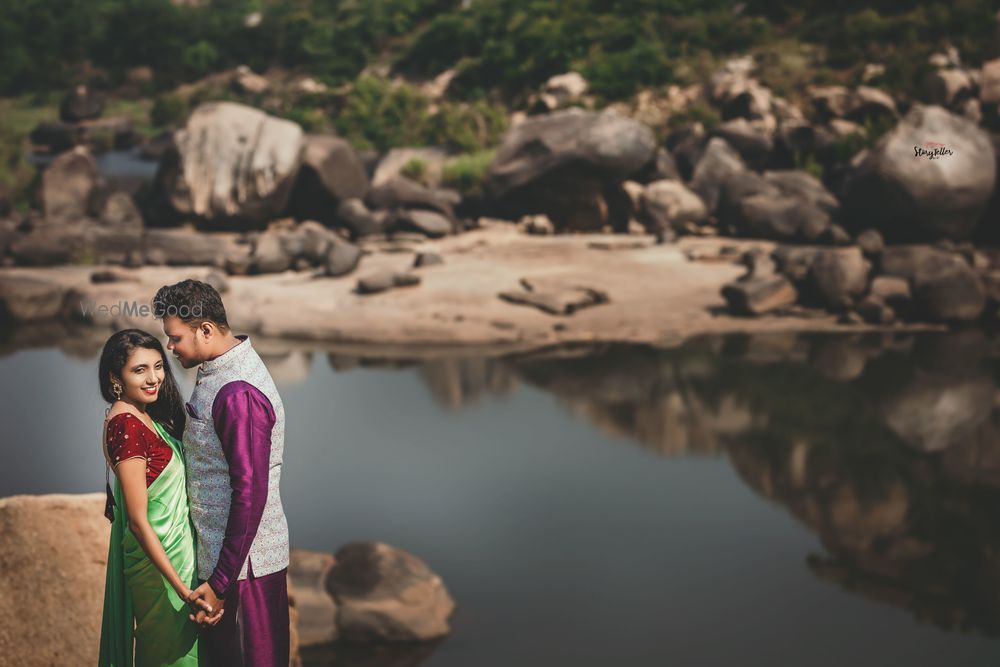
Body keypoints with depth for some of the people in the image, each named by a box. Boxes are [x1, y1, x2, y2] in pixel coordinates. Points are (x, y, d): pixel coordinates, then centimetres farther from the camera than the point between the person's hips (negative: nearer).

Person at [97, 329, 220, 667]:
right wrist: (183, 589, -26)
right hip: (160, 560, -9)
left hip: (177, 547, 9)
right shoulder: (126, 425, -23)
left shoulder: (147, 416, 5)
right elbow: (138, 521, -24)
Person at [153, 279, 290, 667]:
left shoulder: (238, 394, -25)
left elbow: (250, 494, -26)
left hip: (245, 562, -10)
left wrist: (220, 582, -23)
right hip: (219, 550, 10)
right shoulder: (218, 370, 7)